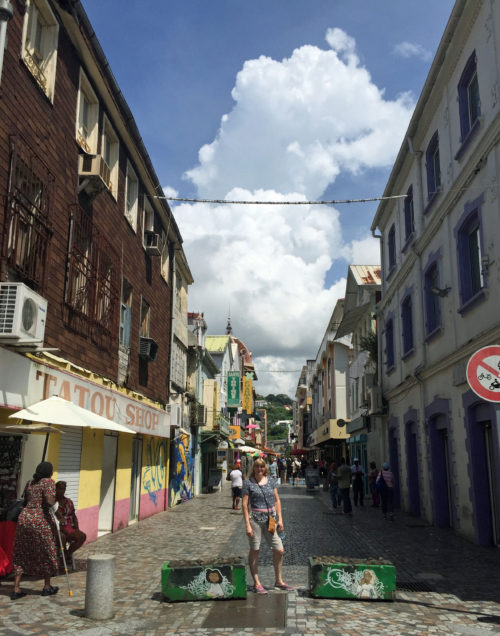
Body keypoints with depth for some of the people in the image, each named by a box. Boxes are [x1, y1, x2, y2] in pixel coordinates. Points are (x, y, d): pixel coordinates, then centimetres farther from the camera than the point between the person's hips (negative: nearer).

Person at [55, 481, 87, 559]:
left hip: (69, 528, 5)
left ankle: (68, 553, -5)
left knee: (82, 536, -21)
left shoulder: (69, 502, 15)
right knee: (62, 537, -38)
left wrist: (76, 528, 5)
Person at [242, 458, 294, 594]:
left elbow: (277, 501, 12)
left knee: (279, 550, 5)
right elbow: (245, 504, -6)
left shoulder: (271, 481, 8)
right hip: (255, 518, -4)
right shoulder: (248, 483, -4)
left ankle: (278, 581, 23)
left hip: (270, 518, 4)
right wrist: (247, 525, -10)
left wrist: (280, 519, 5)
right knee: (254, 551, 3)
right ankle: (256, 584, 16)